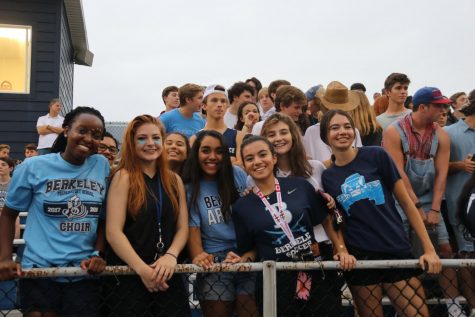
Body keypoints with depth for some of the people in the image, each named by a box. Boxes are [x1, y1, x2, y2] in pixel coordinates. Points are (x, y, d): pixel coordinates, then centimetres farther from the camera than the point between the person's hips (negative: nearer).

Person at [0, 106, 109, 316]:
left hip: (84, 273, 2)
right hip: (39, 269, -1)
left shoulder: (103, 166, 2)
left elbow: (104, 219, 8)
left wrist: (98, 254, -3)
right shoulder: (33, 167, -4)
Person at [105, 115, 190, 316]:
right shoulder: (123, 177, -5)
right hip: (128, 275, -4)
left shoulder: (175, 180, 10)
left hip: (168, 276, 4)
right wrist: (142, 269, -19)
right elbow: (113, 231, -12)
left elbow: (183, 227, 7)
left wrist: (171, 256, -12)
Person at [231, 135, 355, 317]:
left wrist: (341, 249, -4)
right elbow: (251, 250, 8)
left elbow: (327, 221, 8)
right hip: (274, 284, 0)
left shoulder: (300, 186, -1)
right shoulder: (241, 207, -1)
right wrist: (242, 260, -11)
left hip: (315, 276, 1)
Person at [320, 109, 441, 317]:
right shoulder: (327, 177, 4)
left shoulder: (376, 156, -3)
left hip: (397, 252, -1)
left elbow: (406, 202, -1)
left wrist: (429, 249, -4)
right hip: (359, 259, 1)